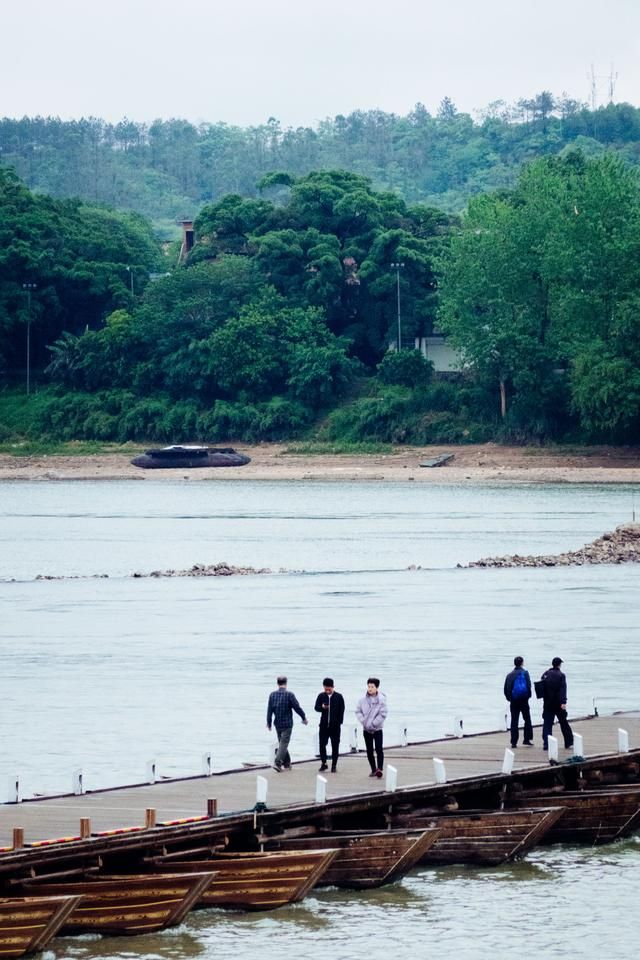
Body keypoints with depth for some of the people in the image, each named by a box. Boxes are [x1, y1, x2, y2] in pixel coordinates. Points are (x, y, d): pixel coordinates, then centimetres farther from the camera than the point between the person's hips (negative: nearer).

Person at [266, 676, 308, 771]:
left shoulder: (272, 695, -1)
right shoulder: (289, 695, -12)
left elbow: (269, 710, 2)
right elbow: (297, 708, -9)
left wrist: (269, 723, 12)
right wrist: (304, 718, 5)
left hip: (277, 723, 4)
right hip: (287, 723, -4)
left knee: (282, 743, 16)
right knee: (284, 743, -4)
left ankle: (287, 764, 23)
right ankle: (277, 763, -17)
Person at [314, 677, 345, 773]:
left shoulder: (339, 697, -2)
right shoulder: (321, 696, 3)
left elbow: (342, 710, 1)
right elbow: (316, 708, 4)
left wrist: (339, 722, -6)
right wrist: (322, 707, -19)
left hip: (335, 726, -2)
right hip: (324, 725, 2)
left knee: (335, 746, 4)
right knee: (322, 744, 0)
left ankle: (334, 765, 11)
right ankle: (323, 763, 12)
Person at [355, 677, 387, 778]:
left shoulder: (381, 699, -11)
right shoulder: (363, 699, 0)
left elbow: (383, 714, -13)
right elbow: (358, 711, 7)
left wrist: (373, 724, -15)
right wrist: (363, 721, -8)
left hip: (377, 729, -4)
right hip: (366, 729, 4)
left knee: (379, 749, -14)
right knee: (369, 751, 8)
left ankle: (379, 769, -17)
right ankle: (373, 770, 18)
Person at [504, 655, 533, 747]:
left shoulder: (510, 675, 4)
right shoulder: (525, 673, -6)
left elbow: (506, 689, 3)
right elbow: (528, 686, -12)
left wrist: (509, 698, 13)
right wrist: (528, 696, 2)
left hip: (513, 701, 2)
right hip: (524, 700, -2)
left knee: (514, 721, 5)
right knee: (527, 719, 10)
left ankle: (514, 742, 2)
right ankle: (527, 739, 7)